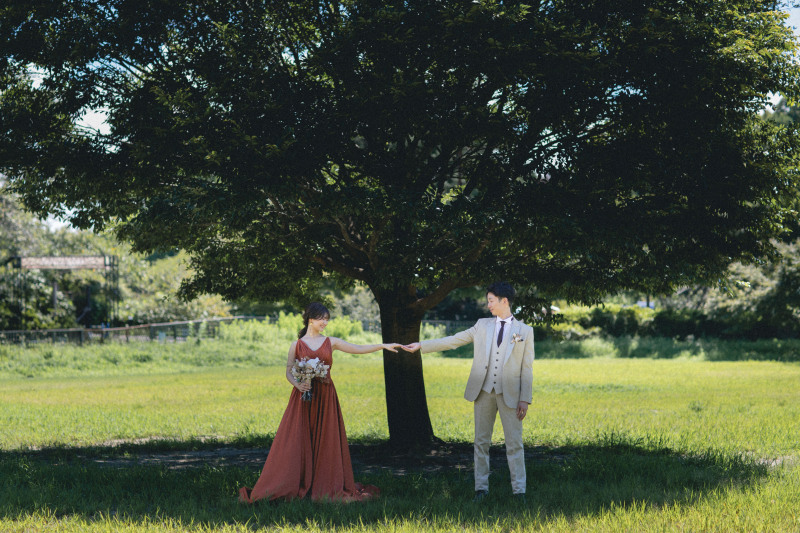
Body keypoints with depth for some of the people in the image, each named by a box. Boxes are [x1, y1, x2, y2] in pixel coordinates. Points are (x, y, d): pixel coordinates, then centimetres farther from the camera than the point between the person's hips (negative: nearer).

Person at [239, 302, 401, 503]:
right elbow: (289, 371, 3)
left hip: (325, 397, 2)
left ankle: (327, 488, 11)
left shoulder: (330, 342, 7)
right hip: (303, 397, -2)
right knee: (297, 443, -4)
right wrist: (297, 384, -17)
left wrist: (383, 346, -2)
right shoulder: (297, 345, 2)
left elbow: (358, 349, 6)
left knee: (326, 443, 4)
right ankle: (289, 486, 2)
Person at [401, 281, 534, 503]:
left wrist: (525, 399, -6)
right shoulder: (482, 325, 10)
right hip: (484, 392, 3)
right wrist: (421, 346, 5)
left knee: (514, 443, -3)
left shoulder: (525, 331, 3)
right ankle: (481, 488, 13)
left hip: (509, 393, -3)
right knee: (481, 442, 6)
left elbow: (527, 368, 0)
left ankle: (519, 490, 2)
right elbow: (453, 340, 10)